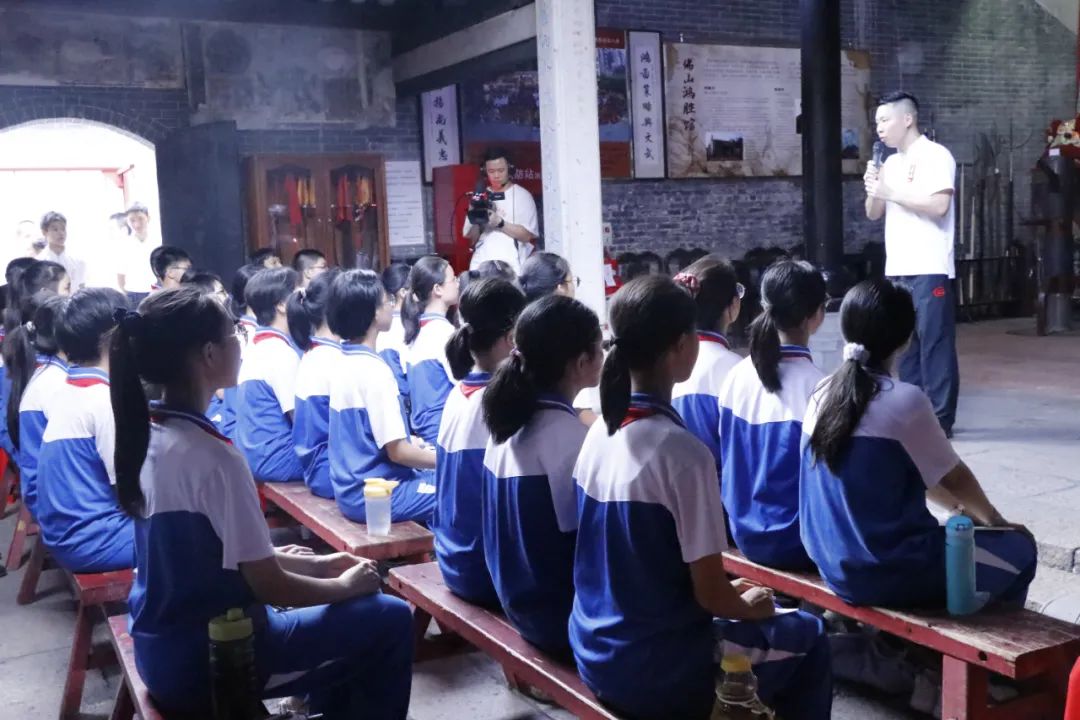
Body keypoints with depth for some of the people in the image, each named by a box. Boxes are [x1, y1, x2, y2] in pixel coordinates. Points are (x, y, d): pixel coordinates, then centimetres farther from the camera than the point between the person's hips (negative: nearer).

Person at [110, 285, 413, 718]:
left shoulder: (146, 437, 0)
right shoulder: (213, 458, -26)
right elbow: (268, 586, -21)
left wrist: (317, 564, 9)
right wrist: (346, 586, -3)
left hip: (163, 646, 9)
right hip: (205, 660, -8)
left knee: (334, 614, 26)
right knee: (389, 621, 3)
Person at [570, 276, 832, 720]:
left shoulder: (598, 435, -2)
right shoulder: (682, 451, -24)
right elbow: (709, 594, -18)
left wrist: (731, 598, 17)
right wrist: (749, 608, 3)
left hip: (596, 655, 7)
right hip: (655, 674, -7)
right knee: (806, 637, 15)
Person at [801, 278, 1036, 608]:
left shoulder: (822, 395, 2)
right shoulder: (905, 400, -18)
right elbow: (954, 477, -1)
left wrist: (963, 509, 24)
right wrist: (991, 518, 19)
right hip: (890, 574, -7)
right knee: (1018, 548, 16)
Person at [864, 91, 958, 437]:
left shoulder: (935, 156, -5)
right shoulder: (891, 163, 17)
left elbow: (939, 205, -18)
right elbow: (874, 214, 18)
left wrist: (890, 192, -14)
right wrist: (873, 189, -2)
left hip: (929, 270, -7)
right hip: (896, 270, 7)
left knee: (935, 345, -5)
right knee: (905, 346, 9)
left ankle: (940, 420, -2)